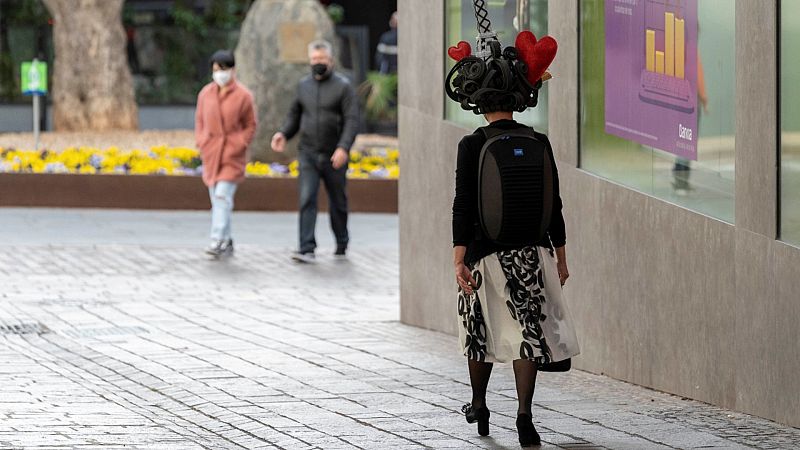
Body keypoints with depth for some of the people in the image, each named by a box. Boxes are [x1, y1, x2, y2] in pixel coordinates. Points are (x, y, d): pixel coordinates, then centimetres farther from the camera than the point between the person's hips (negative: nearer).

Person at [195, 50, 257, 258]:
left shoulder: (243, 96, -5)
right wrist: (201, 142, 4)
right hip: (210, 154, 5)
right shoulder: (205, 93, 6)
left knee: (223, 196, -16)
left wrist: (237, 145, -8)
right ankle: (227, 242, 20)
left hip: (233, 155, -5)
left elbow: (251, 126, 1)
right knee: (216, 199, 9)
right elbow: (200, 121, 16)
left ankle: (217, 241, -19)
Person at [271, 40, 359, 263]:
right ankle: (307, 249, -16)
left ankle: (341, 245, 29)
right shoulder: (304, 85, 10)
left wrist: (344, 147, -24)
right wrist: (283, 134, 1)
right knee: (306, 200, -12)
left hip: (334, 156, -3)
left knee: (337, 203, 10)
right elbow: (295, 115, 20)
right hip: (308, 154, 3)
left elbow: (352, 120, -11)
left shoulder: (343, 86, -5)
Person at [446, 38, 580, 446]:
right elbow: (554, 204, 4)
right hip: (532, 251, 1)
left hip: (486, 252, -1)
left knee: (482, 329, 16)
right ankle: (524, 415, -6)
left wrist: (459, 259, -12)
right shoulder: (538, 143, -1)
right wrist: (560, 256, 12)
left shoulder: (472, 145, -8)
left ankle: (479, 407, 31)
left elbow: (463, 206, -12)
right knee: (528, 330, 3)